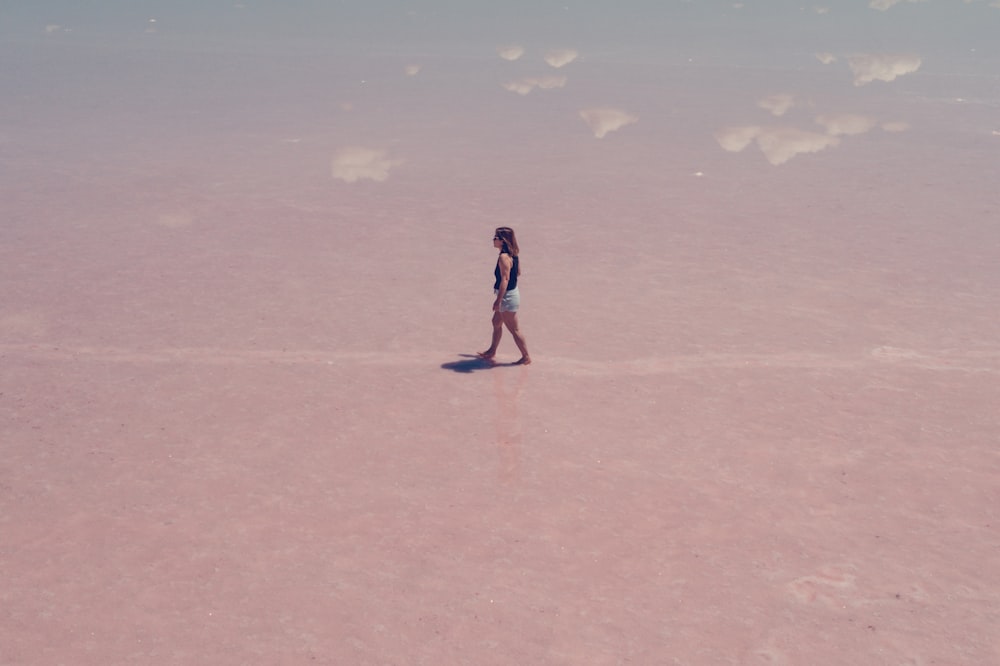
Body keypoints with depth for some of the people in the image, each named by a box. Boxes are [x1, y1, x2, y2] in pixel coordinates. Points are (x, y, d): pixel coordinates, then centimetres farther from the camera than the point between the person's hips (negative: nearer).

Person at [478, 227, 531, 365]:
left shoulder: (504, 257, -25)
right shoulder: (513, 255, 3)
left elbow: (505, 279, -29)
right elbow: (518, 273, 15)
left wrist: (498, 300, -28)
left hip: (507, 296, -10)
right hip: (512, 293, 10)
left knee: (513, 329, 3)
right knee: (496, 322, 23)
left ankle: (526, 357, 13)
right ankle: (492, 351, 37)